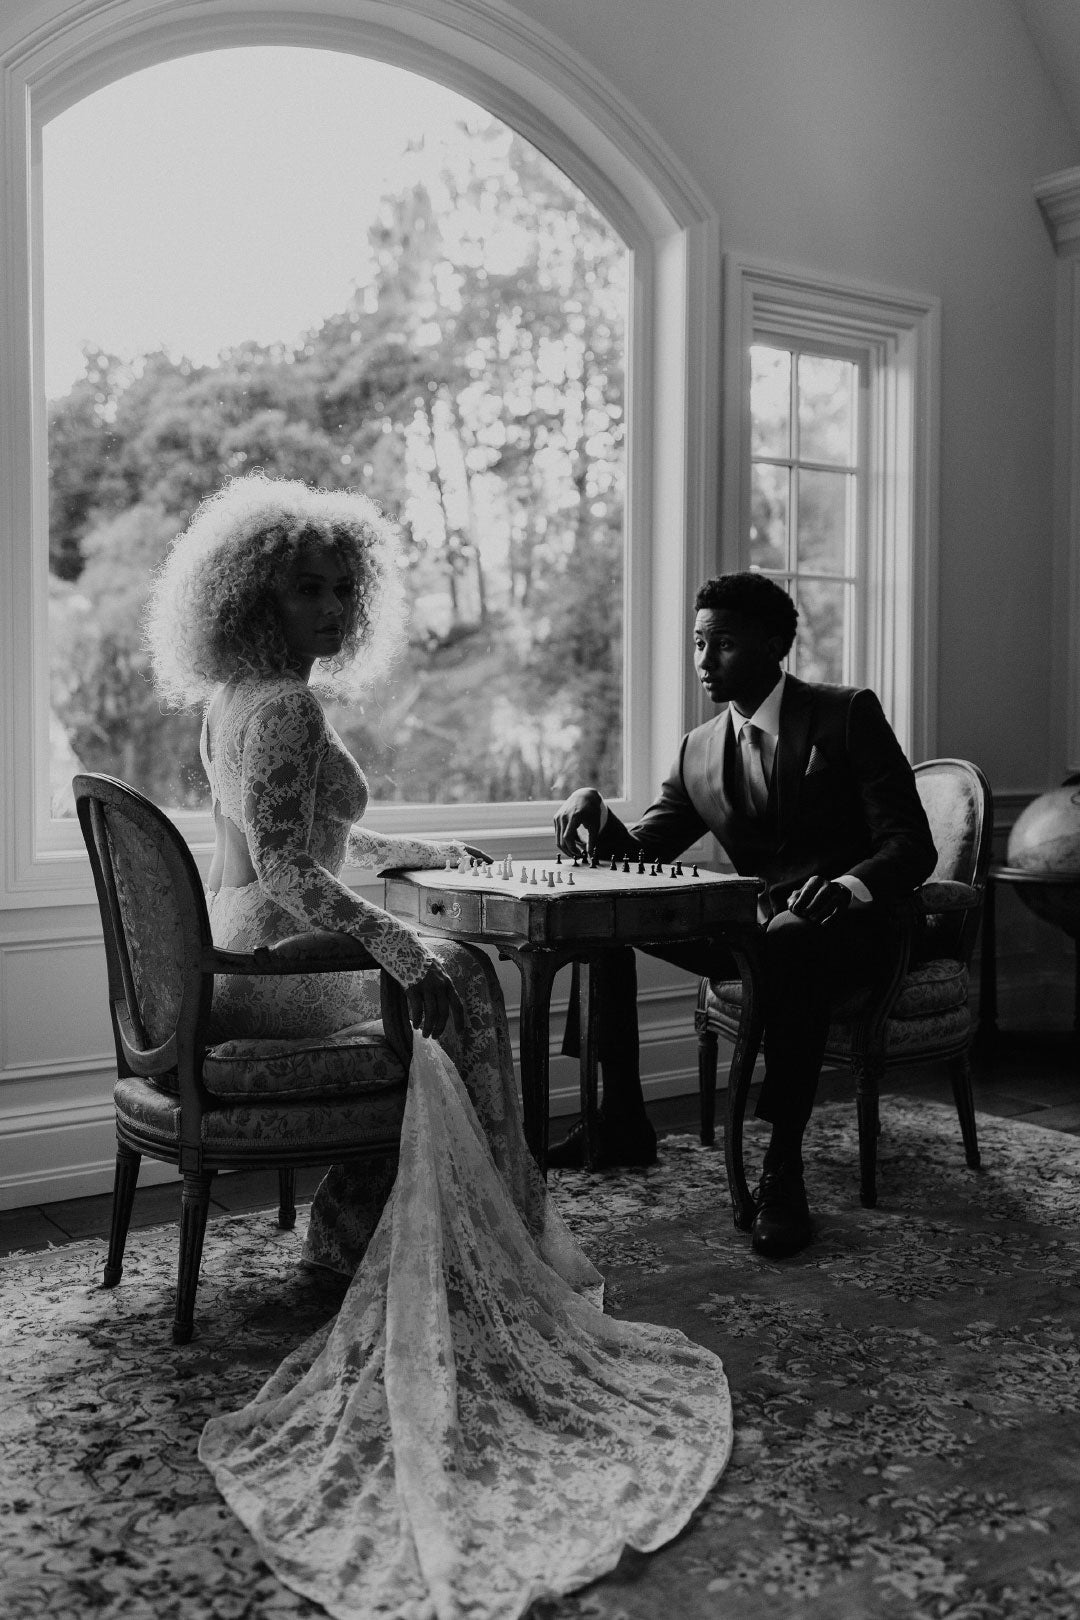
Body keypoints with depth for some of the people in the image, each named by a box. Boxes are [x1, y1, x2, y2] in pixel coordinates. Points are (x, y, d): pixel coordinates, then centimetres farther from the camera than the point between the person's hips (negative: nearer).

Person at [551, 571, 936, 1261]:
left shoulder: (848, 714, -5)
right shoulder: (699, 749, 10)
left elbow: (912, 845, -12)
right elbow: (638, 854, 8)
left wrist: (851, 886, -33)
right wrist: (593, 811, -14)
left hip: (848, 925, -6)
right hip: (755, 926, 6)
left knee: (791, 941, -40)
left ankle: (784, 1165, -28)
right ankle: (623, 1121, -1)